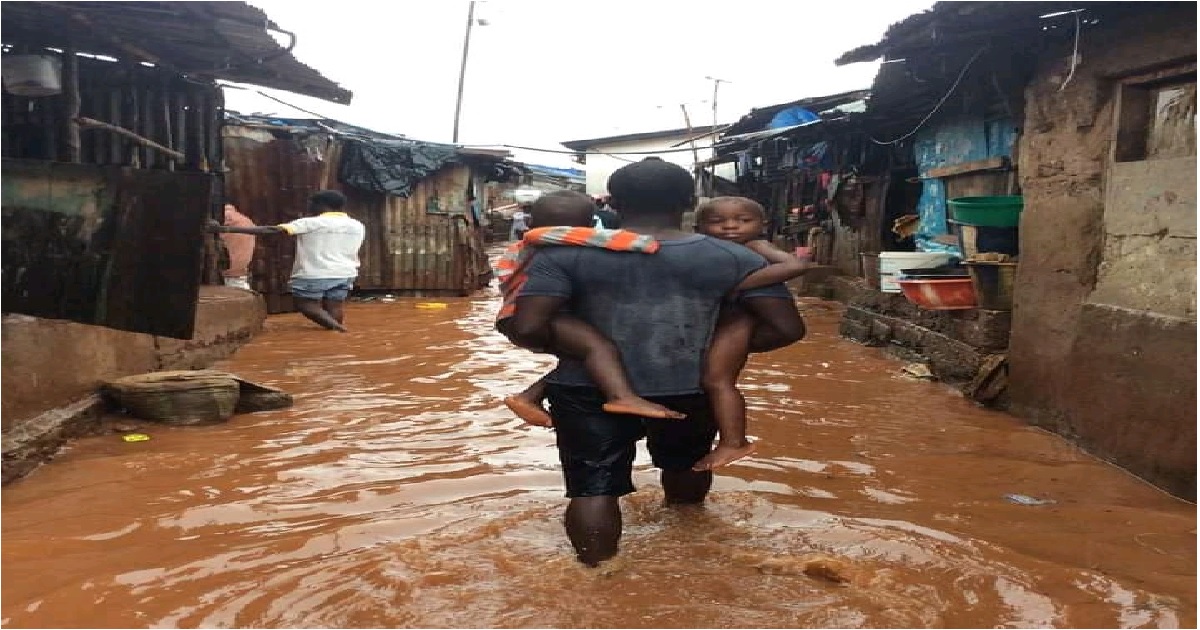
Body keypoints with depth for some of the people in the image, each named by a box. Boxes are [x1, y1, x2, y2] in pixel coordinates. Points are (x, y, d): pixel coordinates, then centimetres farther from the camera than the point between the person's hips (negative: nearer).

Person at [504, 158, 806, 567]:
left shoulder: (565, 255, -10)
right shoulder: (733, 258, -5)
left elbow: (528, 330, -17)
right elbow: (785, 329, -7)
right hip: (688, 391, 4)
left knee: (593, 485, 10)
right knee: (686, 464, 29)